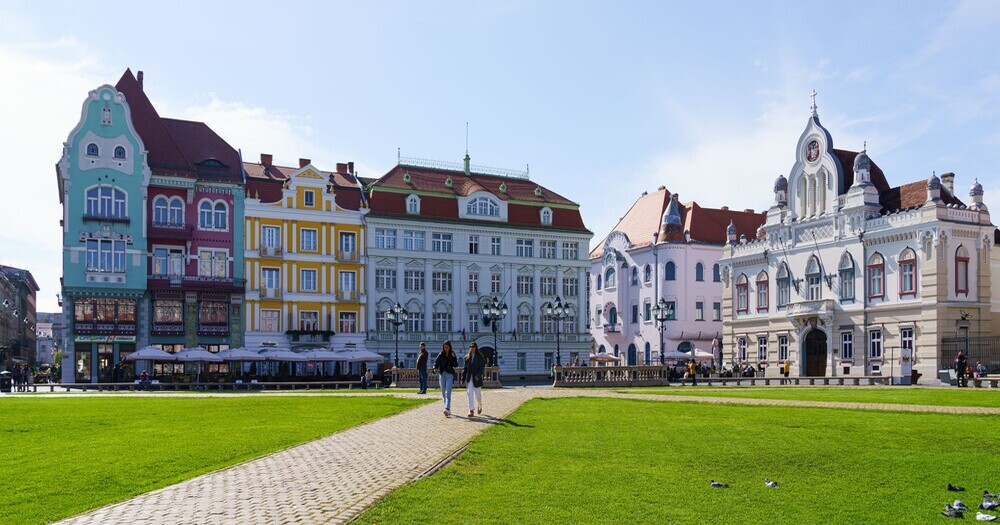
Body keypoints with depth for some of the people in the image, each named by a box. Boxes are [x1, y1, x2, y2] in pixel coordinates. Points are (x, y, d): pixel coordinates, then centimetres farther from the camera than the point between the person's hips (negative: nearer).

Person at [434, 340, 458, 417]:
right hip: (442, 374, 3)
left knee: (448, 393, -15)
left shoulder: (453, 355, 0)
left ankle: (447, 409, -27)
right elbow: (436, 362, 0)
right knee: (443, 393, 10)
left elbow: (456, 365, -7)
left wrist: (453, 357, -21)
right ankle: (448, 408, 26)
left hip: (449, 375, -3)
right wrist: (435, 368, -20)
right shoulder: (441, 355, 4)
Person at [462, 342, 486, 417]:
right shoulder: (467, 357, 9)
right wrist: (463, 378, 6)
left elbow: (482, 367, -7)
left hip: (476, 378, -2)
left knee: (477, 394, 8)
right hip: (469, 378, 2)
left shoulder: (479, 357, -2)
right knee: (470, 394, -7)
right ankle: (471, 411, -10)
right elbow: (465, 368, 11)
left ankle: (479, 406, 37)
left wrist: (478, 375, -20)